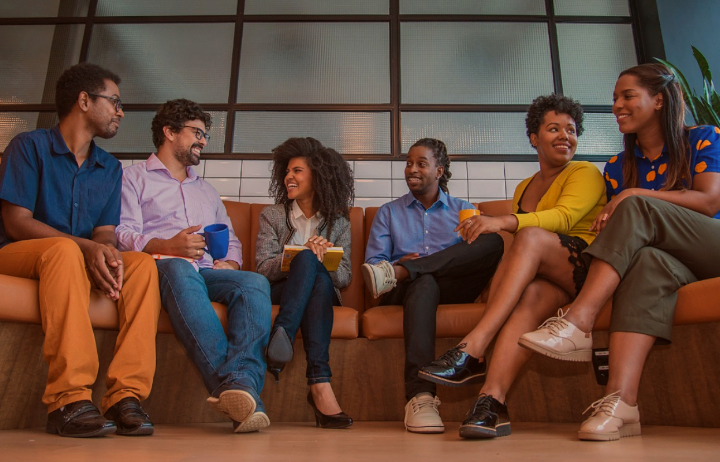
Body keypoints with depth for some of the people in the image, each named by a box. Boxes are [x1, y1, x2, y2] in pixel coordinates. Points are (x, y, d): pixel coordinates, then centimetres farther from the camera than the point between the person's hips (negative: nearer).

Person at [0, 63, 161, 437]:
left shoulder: (110, 168, 15)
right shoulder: (30, 146, -1)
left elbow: (106, 234, 4)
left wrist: (105, 255, -22)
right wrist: (86, 247, -25)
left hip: (81, 261, 5)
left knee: (142, 264, -24)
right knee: (64, 250, -37)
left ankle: (126, 395, -32)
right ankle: (68, 400, -41)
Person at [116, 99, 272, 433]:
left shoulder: (207, 190, 36)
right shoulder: (134, 177, 19)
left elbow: (231, 239, 28)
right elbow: (123, 234, 1)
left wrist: (230, 262, 3)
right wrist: (167, 246, -18)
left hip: (207, 273, 4)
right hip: (162, 268, -4)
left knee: (255, 283, -28)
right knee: (181, 270, -40)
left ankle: (242, 381, -50)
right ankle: (230, 385, -52)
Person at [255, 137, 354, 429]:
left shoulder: (339, 222, 13)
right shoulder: (272, 216, 13)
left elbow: (345, 277, 5)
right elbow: (263, 268, -1)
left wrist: (326, 259, -19)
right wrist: (305, 253, -19)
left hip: (323, 294, 1)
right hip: (279, 293, 0)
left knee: (320, 277, -34)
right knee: (307, 260, -34)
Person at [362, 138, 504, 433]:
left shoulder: (463, 210, 23)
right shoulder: (388, 213, 24)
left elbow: (483, 251, 6)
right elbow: (371, 263, 12)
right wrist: (400, 263, -13)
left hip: (453, 290, 1)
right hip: (406, 291, -1)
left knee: (495, 239, -25)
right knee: (424, 282, -40)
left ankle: (397, 274, -32)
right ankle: (419, 395, -48)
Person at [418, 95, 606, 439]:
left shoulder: (585, 173, 6)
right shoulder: (523, 188, 24)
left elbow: (565, 216, -16)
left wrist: (504, 222, -32)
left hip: (586, 266, -4)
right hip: (543, 276, 4)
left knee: (530, 237, -33)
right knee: (530, 294, -33)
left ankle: (470, 350, -44)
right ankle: (492, 401, -49)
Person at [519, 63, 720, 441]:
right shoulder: (618, 167, 17)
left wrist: (635, 196, -12)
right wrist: (610, 227, -17)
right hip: (672, 259, 2)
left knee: (636, 209, -28)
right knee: (647, 260, -37)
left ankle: (577, 322, -40)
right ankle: (621, 403, -52)